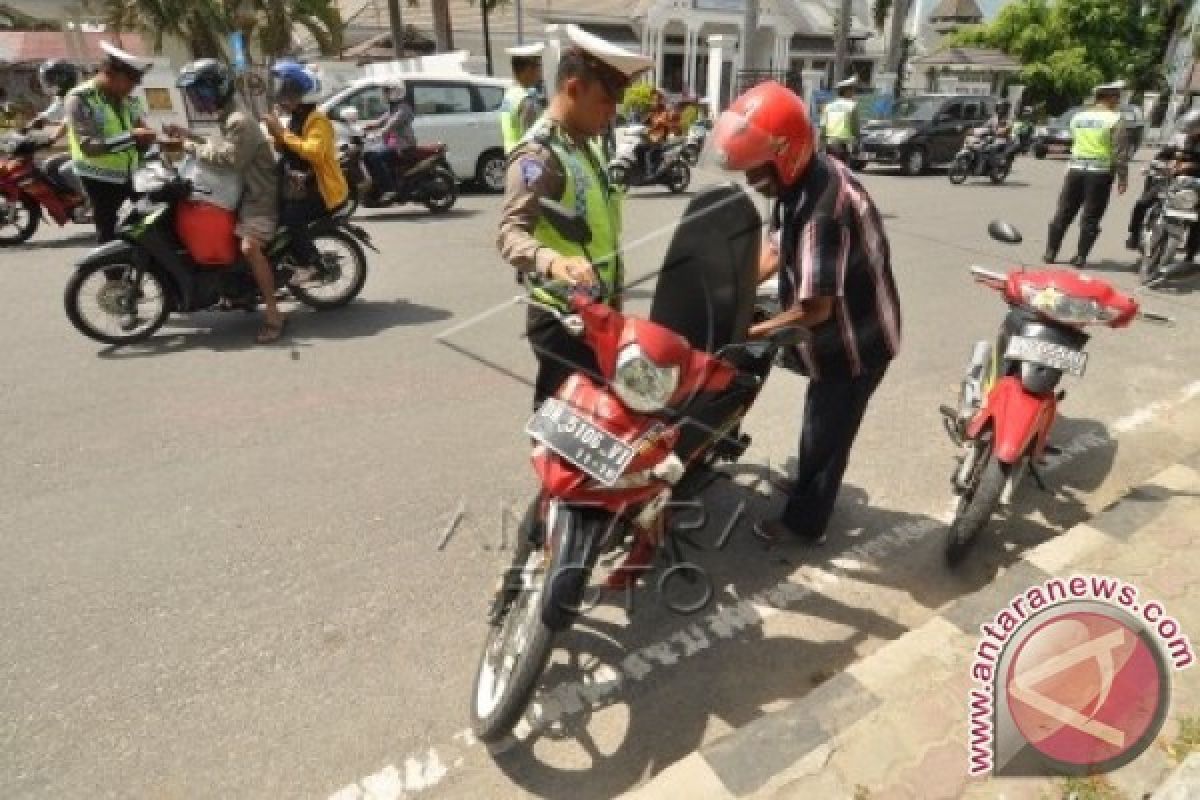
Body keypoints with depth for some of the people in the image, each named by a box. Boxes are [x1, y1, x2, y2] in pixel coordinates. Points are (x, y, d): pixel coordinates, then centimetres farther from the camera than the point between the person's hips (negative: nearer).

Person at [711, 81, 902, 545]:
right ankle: (808, 486, 49)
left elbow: (815, 307, -31)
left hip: (854, 339, -9)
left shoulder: (822, 207, -33)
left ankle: (805, 520, 29)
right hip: (847, 331, 9)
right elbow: (777, 250, 6)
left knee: (825, 431, 8)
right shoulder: (808, 178, -3)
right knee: (822, 423, 27)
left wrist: (752, 332, -20)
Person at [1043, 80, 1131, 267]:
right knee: (1091, 217, 1)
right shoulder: (1115, 120, -6)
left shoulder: (1078, 117, 10)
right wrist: (1123, 178, -5)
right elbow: (1121, 152, -8)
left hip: (1076, 168, 4)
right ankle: (1080, 256, -1)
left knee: (1064, 212, 8)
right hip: (1100, 171, -4)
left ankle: (1050, 252, 7)